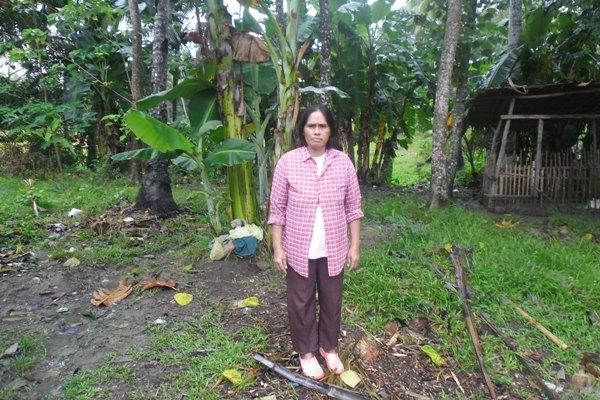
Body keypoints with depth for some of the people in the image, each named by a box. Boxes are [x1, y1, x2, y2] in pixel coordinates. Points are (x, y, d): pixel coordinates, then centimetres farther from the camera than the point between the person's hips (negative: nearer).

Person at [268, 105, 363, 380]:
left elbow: (352, 207, 2)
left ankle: (329, 347, 42)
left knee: (331, 301, 18)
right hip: (299, 250, -1)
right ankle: (306, 352, 36)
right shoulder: (287, 162, -9)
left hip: (333, 250, 2)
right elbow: (277, 209, -5)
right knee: (301, 303, 14)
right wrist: (278, 247, -7)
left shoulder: (343, 162, -4)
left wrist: (355, 245, 1)